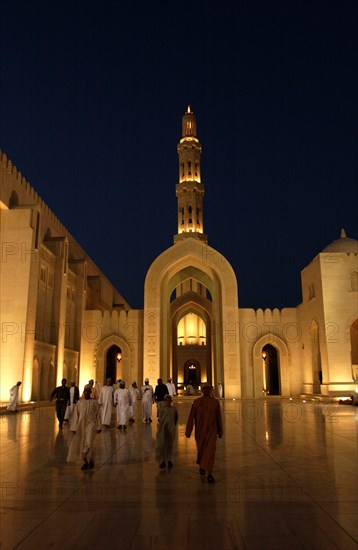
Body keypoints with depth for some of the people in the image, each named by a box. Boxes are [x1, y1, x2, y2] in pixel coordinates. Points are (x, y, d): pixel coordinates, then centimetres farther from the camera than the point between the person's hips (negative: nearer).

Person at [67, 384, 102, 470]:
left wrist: (98, 427, 0)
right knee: (81, 444, 7)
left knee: (88, 444, -15)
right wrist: (74, 428, 3)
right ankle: (85, 461, 25)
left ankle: (90, 461, 6)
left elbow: (98, 415, 3)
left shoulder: (94, 402, 1)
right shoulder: (79, 402, 6)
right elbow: (76, 415, 7)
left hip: (91, 424, -3)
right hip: (81, 425, 3)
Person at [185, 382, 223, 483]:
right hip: (199, 432, 1)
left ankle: (209, 474, -6)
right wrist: (188, 431, -6)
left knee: (210, 451, -11)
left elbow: (218, 418, 8)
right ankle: (201, 466, 43)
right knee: (201, 451, 15)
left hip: (211, 431, -1)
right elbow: (191, 417, -3)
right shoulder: (196, 402, -2)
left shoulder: (215, 402, 0)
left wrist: (220, 431, 14)